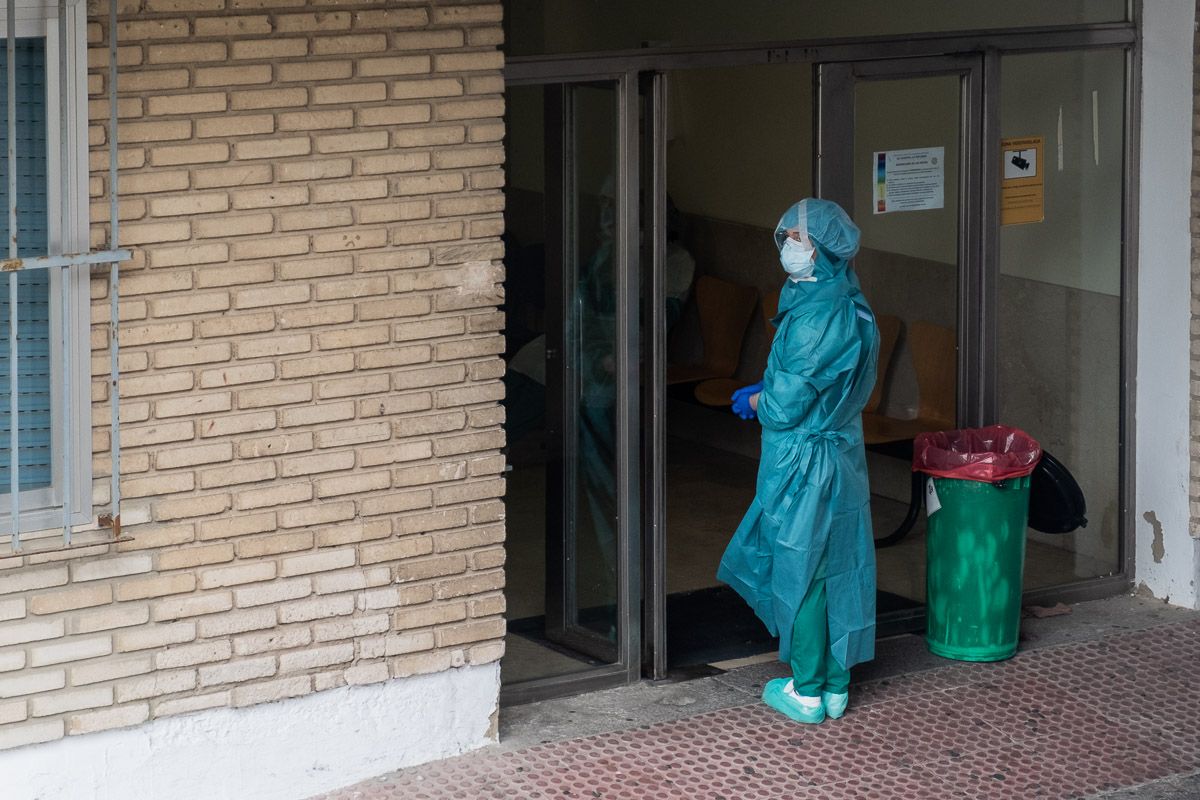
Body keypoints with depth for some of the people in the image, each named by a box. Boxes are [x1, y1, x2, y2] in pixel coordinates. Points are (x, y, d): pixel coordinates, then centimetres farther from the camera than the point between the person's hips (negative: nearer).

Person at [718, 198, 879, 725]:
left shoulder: (819, 317, -23)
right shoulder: (849, 305, 8)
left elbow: (786, 406, -22)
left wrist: (755, 401, -1)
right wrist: (766, 393, 6)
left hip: (803, 463, -9)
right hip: (841, 457, 9)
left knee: (800, 573, 2)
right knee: (836, 571, 14)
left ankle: (807, 692, 11)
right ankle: (835, 684, 23)